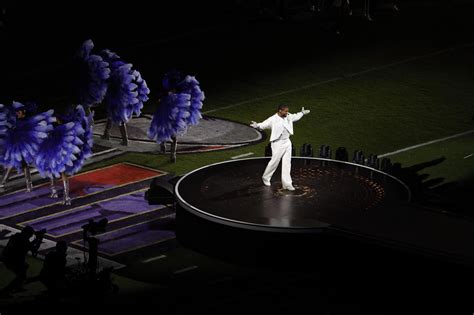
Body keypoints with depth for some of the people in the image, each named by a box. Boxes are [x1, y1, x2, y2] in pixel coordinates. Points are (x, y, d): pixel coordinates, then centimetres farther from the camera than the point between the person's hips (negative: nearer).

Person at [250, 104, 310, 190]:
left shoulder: (288, 117, 4)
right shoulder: (273, 120, -17)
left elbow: (296, 117, 24)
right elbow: (264, 124, -24)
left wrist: (302, 113, 37)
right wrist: (257, 125, -44)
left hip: (287, 142, 6)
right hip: (278, 144, -6)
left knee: (287, 163, 6)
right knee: (274, 162, 3)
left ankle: (286, 184, 11)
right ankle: (265, 178, 27)